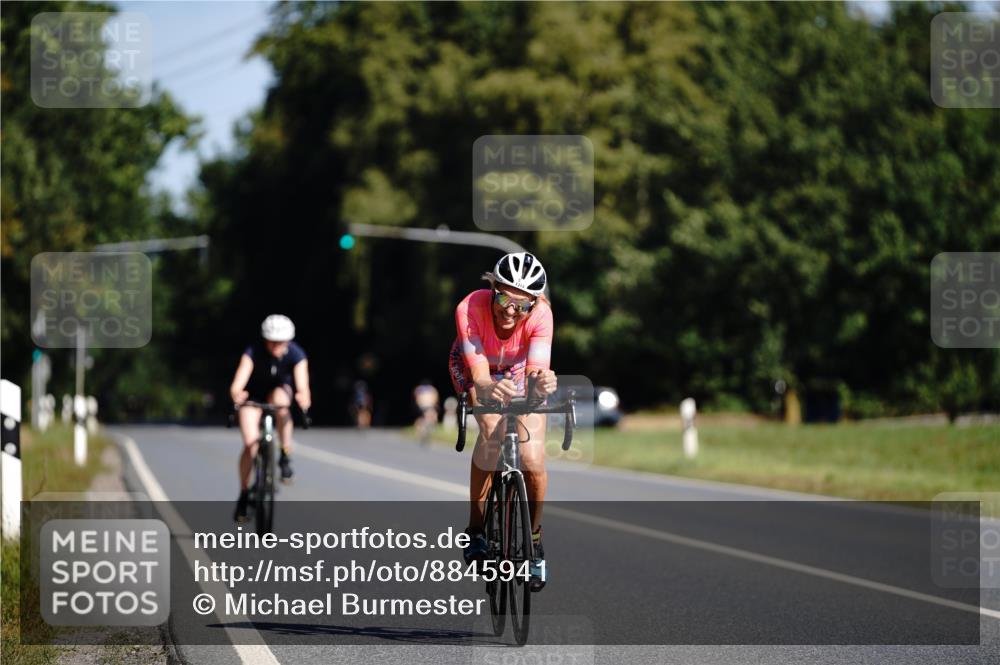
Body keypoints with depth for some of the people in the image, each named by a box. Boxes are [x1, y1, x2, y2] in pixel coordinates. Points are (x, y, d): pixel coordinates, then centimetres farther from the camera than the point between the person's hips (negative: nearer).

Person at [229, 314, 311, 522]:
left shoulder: (296, 355, -27)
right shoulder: (254, 352, -31)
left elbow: (302, 386, -40)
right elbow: (238, 383, -43)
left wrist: (303, 398, -63)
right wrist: (237, 394, -66)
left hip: (280, 389, 1)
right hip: (254, 394, -1)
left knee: (280, 401, -36)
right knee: (250, 444, -14)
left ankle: (285, 457, -21)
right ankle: (243, 495, 2)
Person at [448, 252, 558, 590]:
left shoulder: (540, 315, -34)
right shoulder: (470, 309, -37)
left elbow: (536, 370, -43)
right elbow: (479, 376, -41)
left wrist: (541, 383, -67)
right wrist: (487, 390, -64)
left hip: (519, 372, 1)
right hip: (476, 370, -1)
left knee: (533, 460, -16)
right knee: (491, 434, -30)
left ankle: (533, 537, 10)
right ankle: (476, 529, -13)